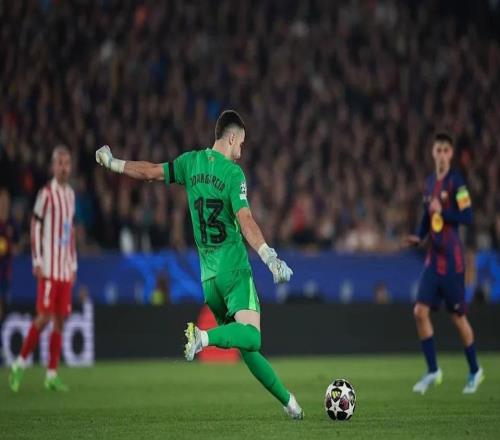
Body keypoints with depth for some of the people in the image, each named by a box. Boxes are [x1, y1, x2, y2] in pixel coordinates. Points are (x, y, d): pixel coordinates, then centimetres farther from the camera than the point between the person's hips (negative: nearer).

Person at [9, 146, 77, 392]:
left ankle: (52, 374, 6)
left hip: (65, 268, 7)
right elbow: (35, 227, -7)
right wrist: (37, 261, -12)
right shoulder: (46, 193, -7)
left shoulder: (70, 194, 15)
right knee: (44, 316, -10)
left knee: (60, 319, 4)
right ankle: (20, 364, 2)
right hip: (49, 268, -7)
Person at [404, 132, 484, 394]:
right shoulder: (430, 182, 11)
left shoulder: (456, 182, -10)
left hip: (451, 259, -6)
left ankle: (475, 371, 19)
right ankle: (433, 371, 5)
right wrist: (418, 237, 5)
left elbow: (467, 217, -16)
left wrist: (442, 211, -25)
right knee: (420, 311, -4)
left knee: (457, 316, 2)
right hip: (433, 257, 6)